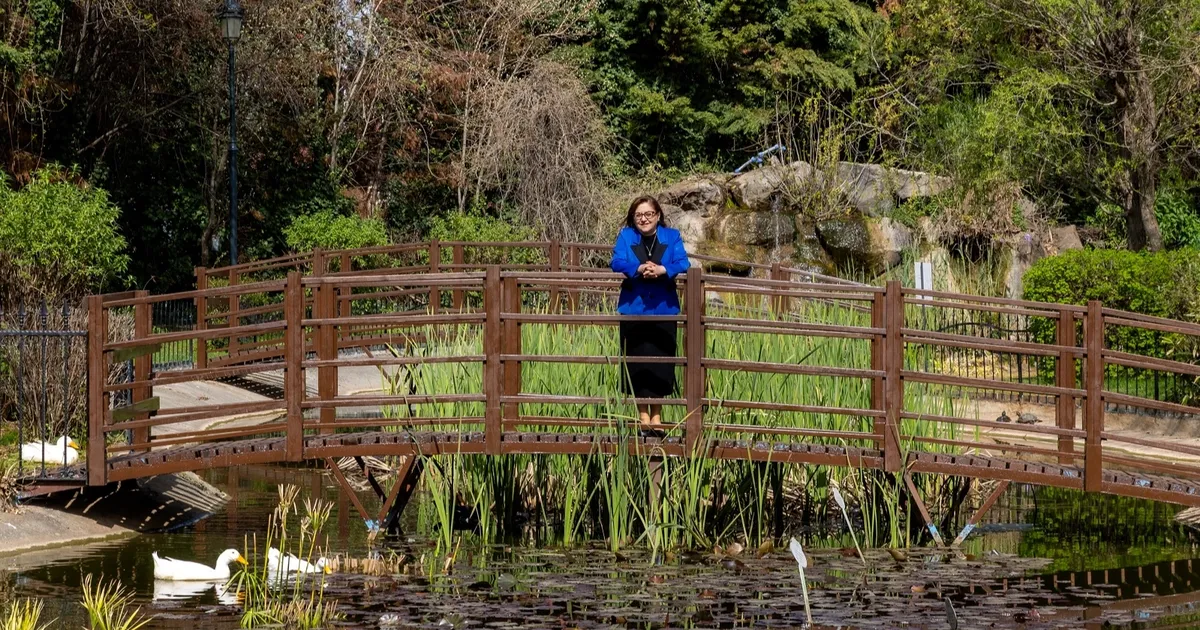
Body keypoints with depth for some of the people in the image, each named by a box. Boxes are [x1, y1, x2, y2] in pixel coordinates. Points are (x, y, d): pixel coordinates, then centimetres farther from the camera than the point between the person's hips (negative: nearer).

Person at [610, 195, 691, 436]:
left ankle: (657, 416, 11)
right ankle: (643, 417, 5)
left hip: (663, 310, 0)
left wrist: (662, 270, -25)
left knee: (660, 365, 2)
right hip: (633, 310, 0)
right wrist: (638, 270, -26)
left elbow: (683, 264, -5)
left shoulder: (672, 237, 8)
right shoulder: (625, 237, 7)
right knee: (638, 364, 0)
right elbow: (617, 263, -7)